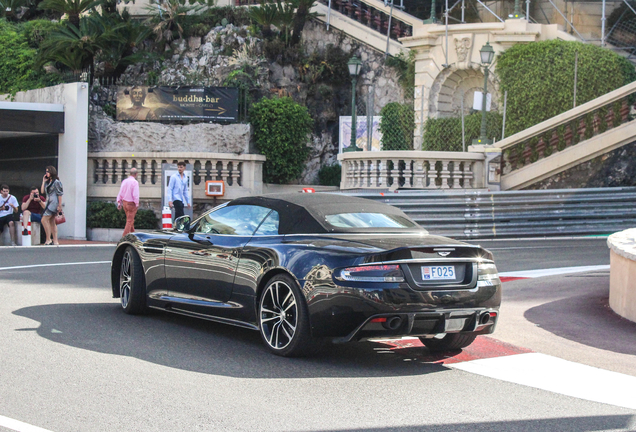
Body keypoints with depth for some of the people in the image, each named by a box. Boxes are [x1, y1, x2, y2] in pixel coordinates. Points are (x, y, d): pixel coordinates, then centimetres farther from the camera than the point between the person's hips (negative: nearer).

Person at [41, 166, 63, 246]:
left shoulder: (56, 182, -8)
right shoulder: (48, 182, 18)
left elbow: (60, 194, -11)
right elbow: (42, 192, 14)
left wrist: (59, 206, -16)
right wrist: (43, 181, 10)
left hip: (54, 203, -9)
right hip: (49, 203, 9)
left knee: (44, 220, -14)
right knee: (52, 222, 7)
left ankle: (48, 240, -13)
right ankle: (55, 241, 8)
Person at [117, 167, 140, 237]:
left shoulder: (124, 181, 1)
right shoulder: (135, 182, -18)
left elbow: (120, 193, 3)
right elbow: (135, 195, -22)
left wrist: (119, 203, 10)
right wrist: (137, 204, -11)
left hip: (124, 202, 7)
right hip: (132, 204, -7)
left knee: (130, 219, 21)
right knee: (130, 220, 1)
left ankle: (132, 233, 34)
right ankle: (124, 236, -1)